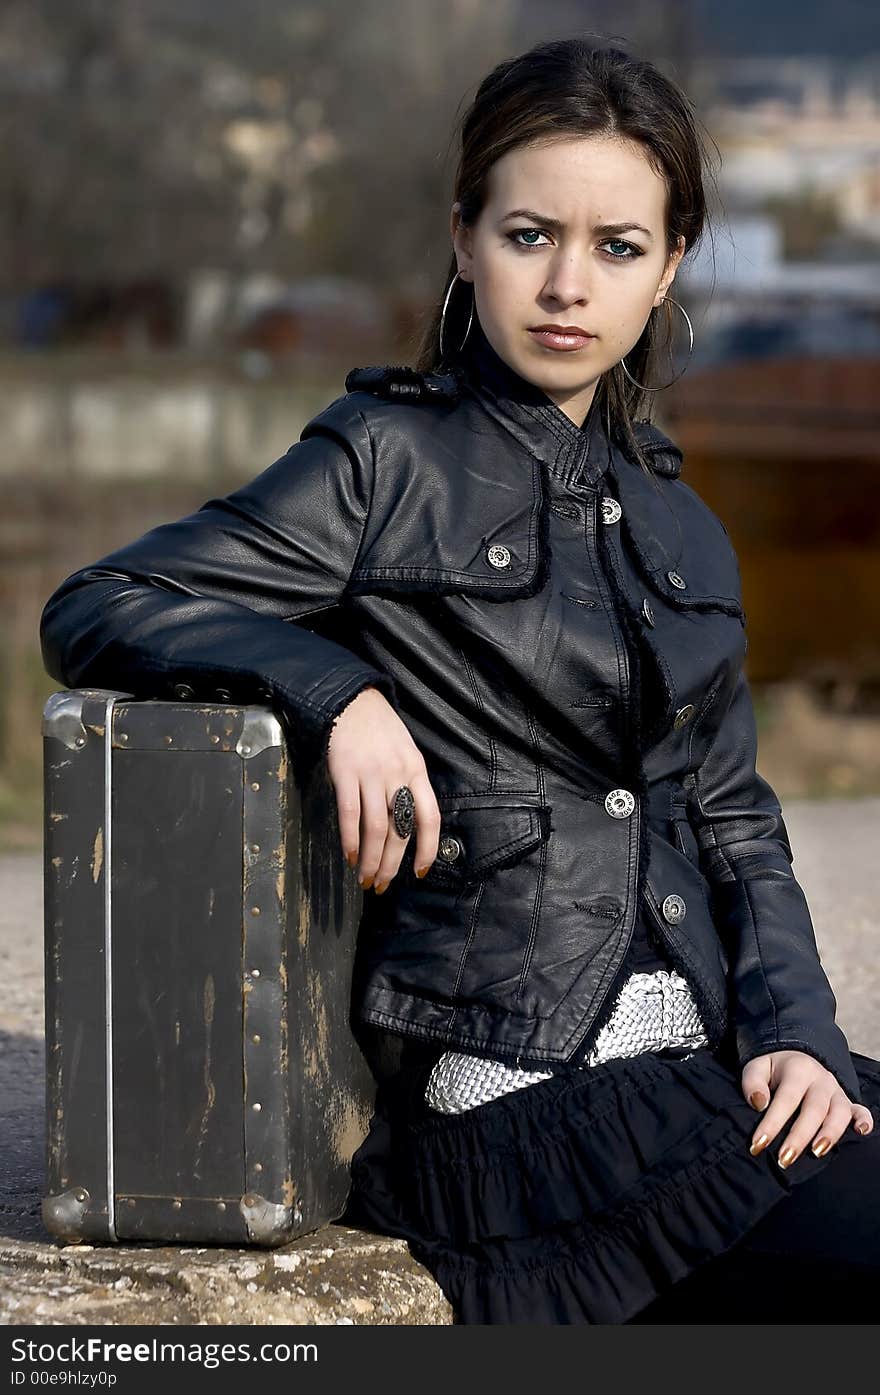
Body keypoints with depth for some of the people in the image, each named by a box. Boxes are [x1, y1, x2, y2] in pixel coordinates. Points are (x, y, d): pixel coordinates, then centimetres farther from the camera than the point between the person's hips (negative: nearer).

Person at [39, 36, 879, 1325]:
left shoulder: (682, 536, 19)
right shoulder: (392, 465, 1)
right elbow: (91, 614, -4)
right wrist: (338, 689, -19)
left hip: (705, 1061, 6)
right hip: (515, 1100, -6)